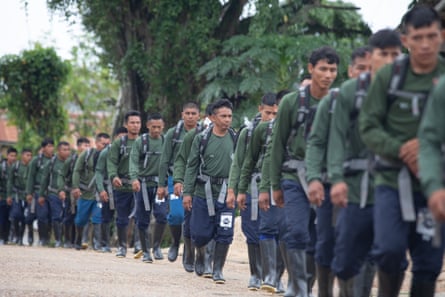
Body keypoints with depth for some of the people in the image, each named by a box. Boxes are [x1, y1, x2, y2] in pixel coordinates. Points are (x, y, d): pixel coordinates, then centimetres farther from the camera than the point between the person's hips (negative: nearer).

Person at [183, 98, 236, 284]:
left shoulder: (235, 139, 3)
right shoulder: (202, 138, 0)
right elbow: (192, 166, 2)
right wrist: (187, 192, -3)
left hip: (226, 194, 1)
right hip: (204, 192, -1)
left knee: (224, 234, -4)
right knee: (200, 234, 3)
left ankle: (217, 270, 9)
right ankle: (200, 254, 35)